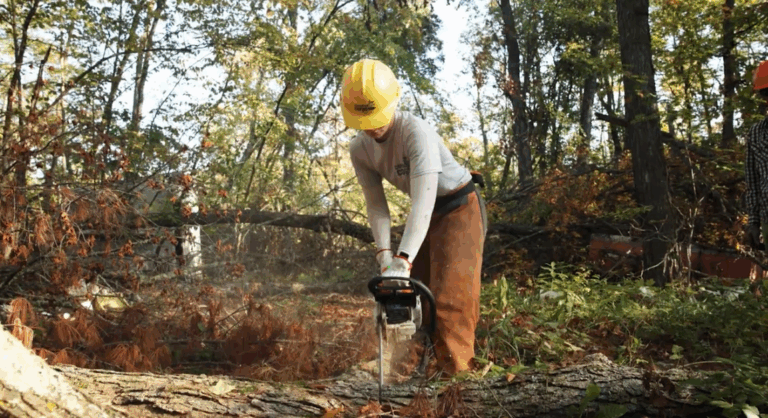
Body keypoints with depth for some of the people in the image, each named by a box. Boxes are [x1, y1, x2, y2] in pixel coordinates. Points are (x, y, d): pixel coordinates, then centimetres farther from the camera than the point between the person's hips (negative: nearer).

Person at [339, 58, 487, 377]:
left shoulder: (416, 132, -33)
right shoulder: (360, 150, -10)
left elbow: (423, 201, -41)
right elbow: (376, 204, -8)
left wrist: (403, 260, -47)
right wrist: (384, 253, -21)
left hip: (459, 207, -7)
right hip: (426, 216, 7)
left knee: (451, 295, -14)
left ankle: (455, 374, -8)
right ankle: (434, 364, 20)